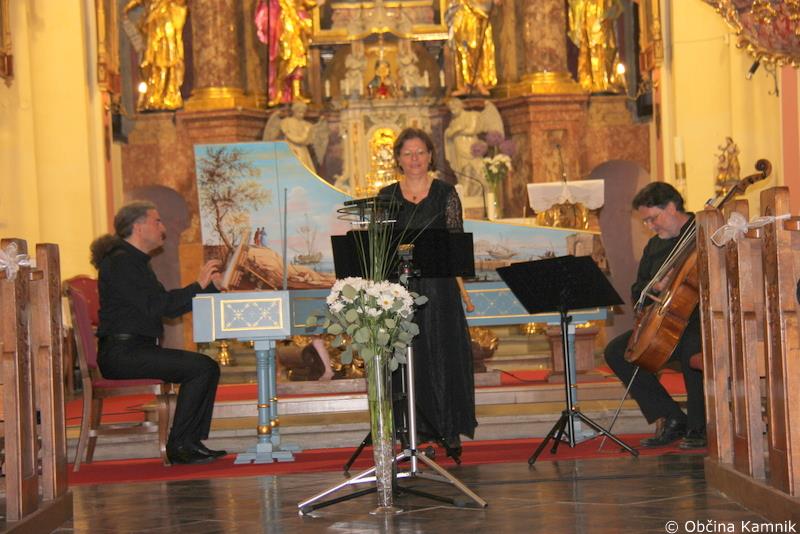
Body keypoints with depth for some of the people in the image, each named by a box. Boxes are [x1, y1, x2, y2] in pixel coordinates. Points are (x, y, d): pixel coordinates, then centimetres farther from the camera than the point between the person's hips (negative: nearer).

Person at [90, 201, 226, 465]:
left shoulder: (136, 261, 22)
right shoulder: (120, 262, -11)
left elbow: (170, 304, 22)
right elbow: (156, 306, -20)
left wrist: (211, 285, 14)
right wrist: (198, 285, -15)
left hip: (136, 350, 10)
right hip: (122, 352, -10)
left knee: (209, 367, 3)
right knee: (201, 367, -20)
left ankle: (193, 442, 1)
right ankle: (179, 445, -15)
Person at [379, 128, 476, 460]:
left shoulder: (445, 193, 4)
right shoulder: (387, 196, 8)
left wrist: (460, 282, -10)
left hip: (438, 286, -1)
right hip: (399, 287, 2)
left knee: (444, 356, 0)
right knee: (407, 359, 2)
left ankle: (450, 432, 7)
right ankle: (414, 434, 9)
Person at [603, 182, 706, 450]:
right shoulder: (654, 246, 18)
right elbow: (637, 292, 19)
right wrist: (654, 287, -4)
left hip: (701, 319, -7)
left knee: (691, 348, -39)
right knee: (616, 350, -9)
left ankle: (698, 428, -18)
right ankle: (669, 417, -6)